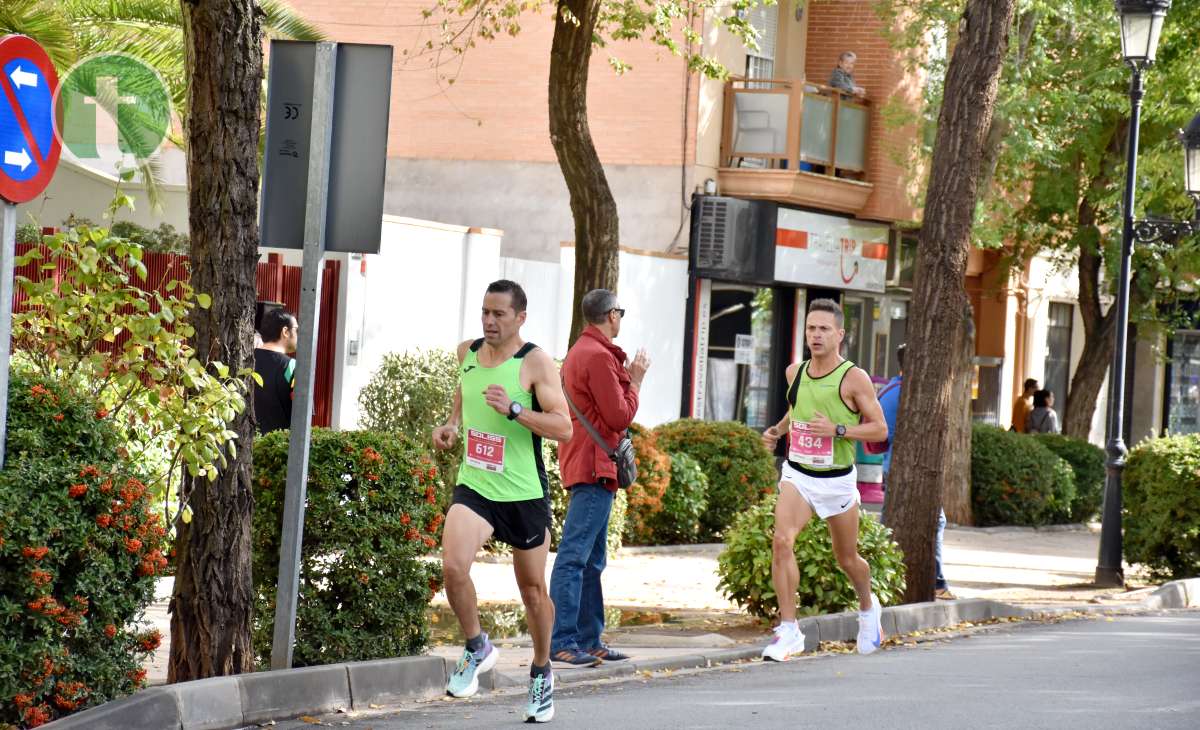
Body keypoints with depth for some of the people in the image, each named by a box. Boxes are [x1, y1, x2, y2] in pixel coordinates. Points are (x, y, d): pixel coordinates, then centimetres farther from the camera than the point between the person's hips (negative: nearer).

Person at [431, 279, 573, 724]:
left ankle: (541, 673, 34)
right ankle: (477, 648, 1)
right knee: (453, 566, -23)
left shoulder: (535, 362, -11)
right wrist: (451, 427, 6)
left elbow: (563, 428, -17)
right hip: (474, 487, 3)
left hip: (524, 492, -3)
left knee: (532, 589, 11)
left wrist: (513, 409, -28)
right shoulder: (467, 353, 5)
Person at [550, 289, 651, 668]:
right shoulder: (599, 356, -14)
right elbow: (620, 416, -16)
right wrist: (635, 380, -3)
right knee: (574, 555, -12)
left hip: (585, 463, 11)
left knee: (592, 559, 13)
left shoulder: (580, 351, 19)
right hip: (594, 466, -11)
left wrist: (627, 375, 13)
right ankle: (562, 641, -15)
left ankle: (589, 640, 17)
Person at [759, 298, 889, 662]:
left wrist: (837, 430, -22)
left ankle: (867, 607, 47)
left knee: (847, 559, 14)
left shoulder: (854, 378, -11)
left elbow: (880, 429, -10)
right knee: (782, 541, -22)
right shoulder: (795, 372, 3)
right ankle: (789, 631, -19)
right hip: (797, 474, 2)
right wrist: (777, 430, 6)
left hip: (837, 479, -2)